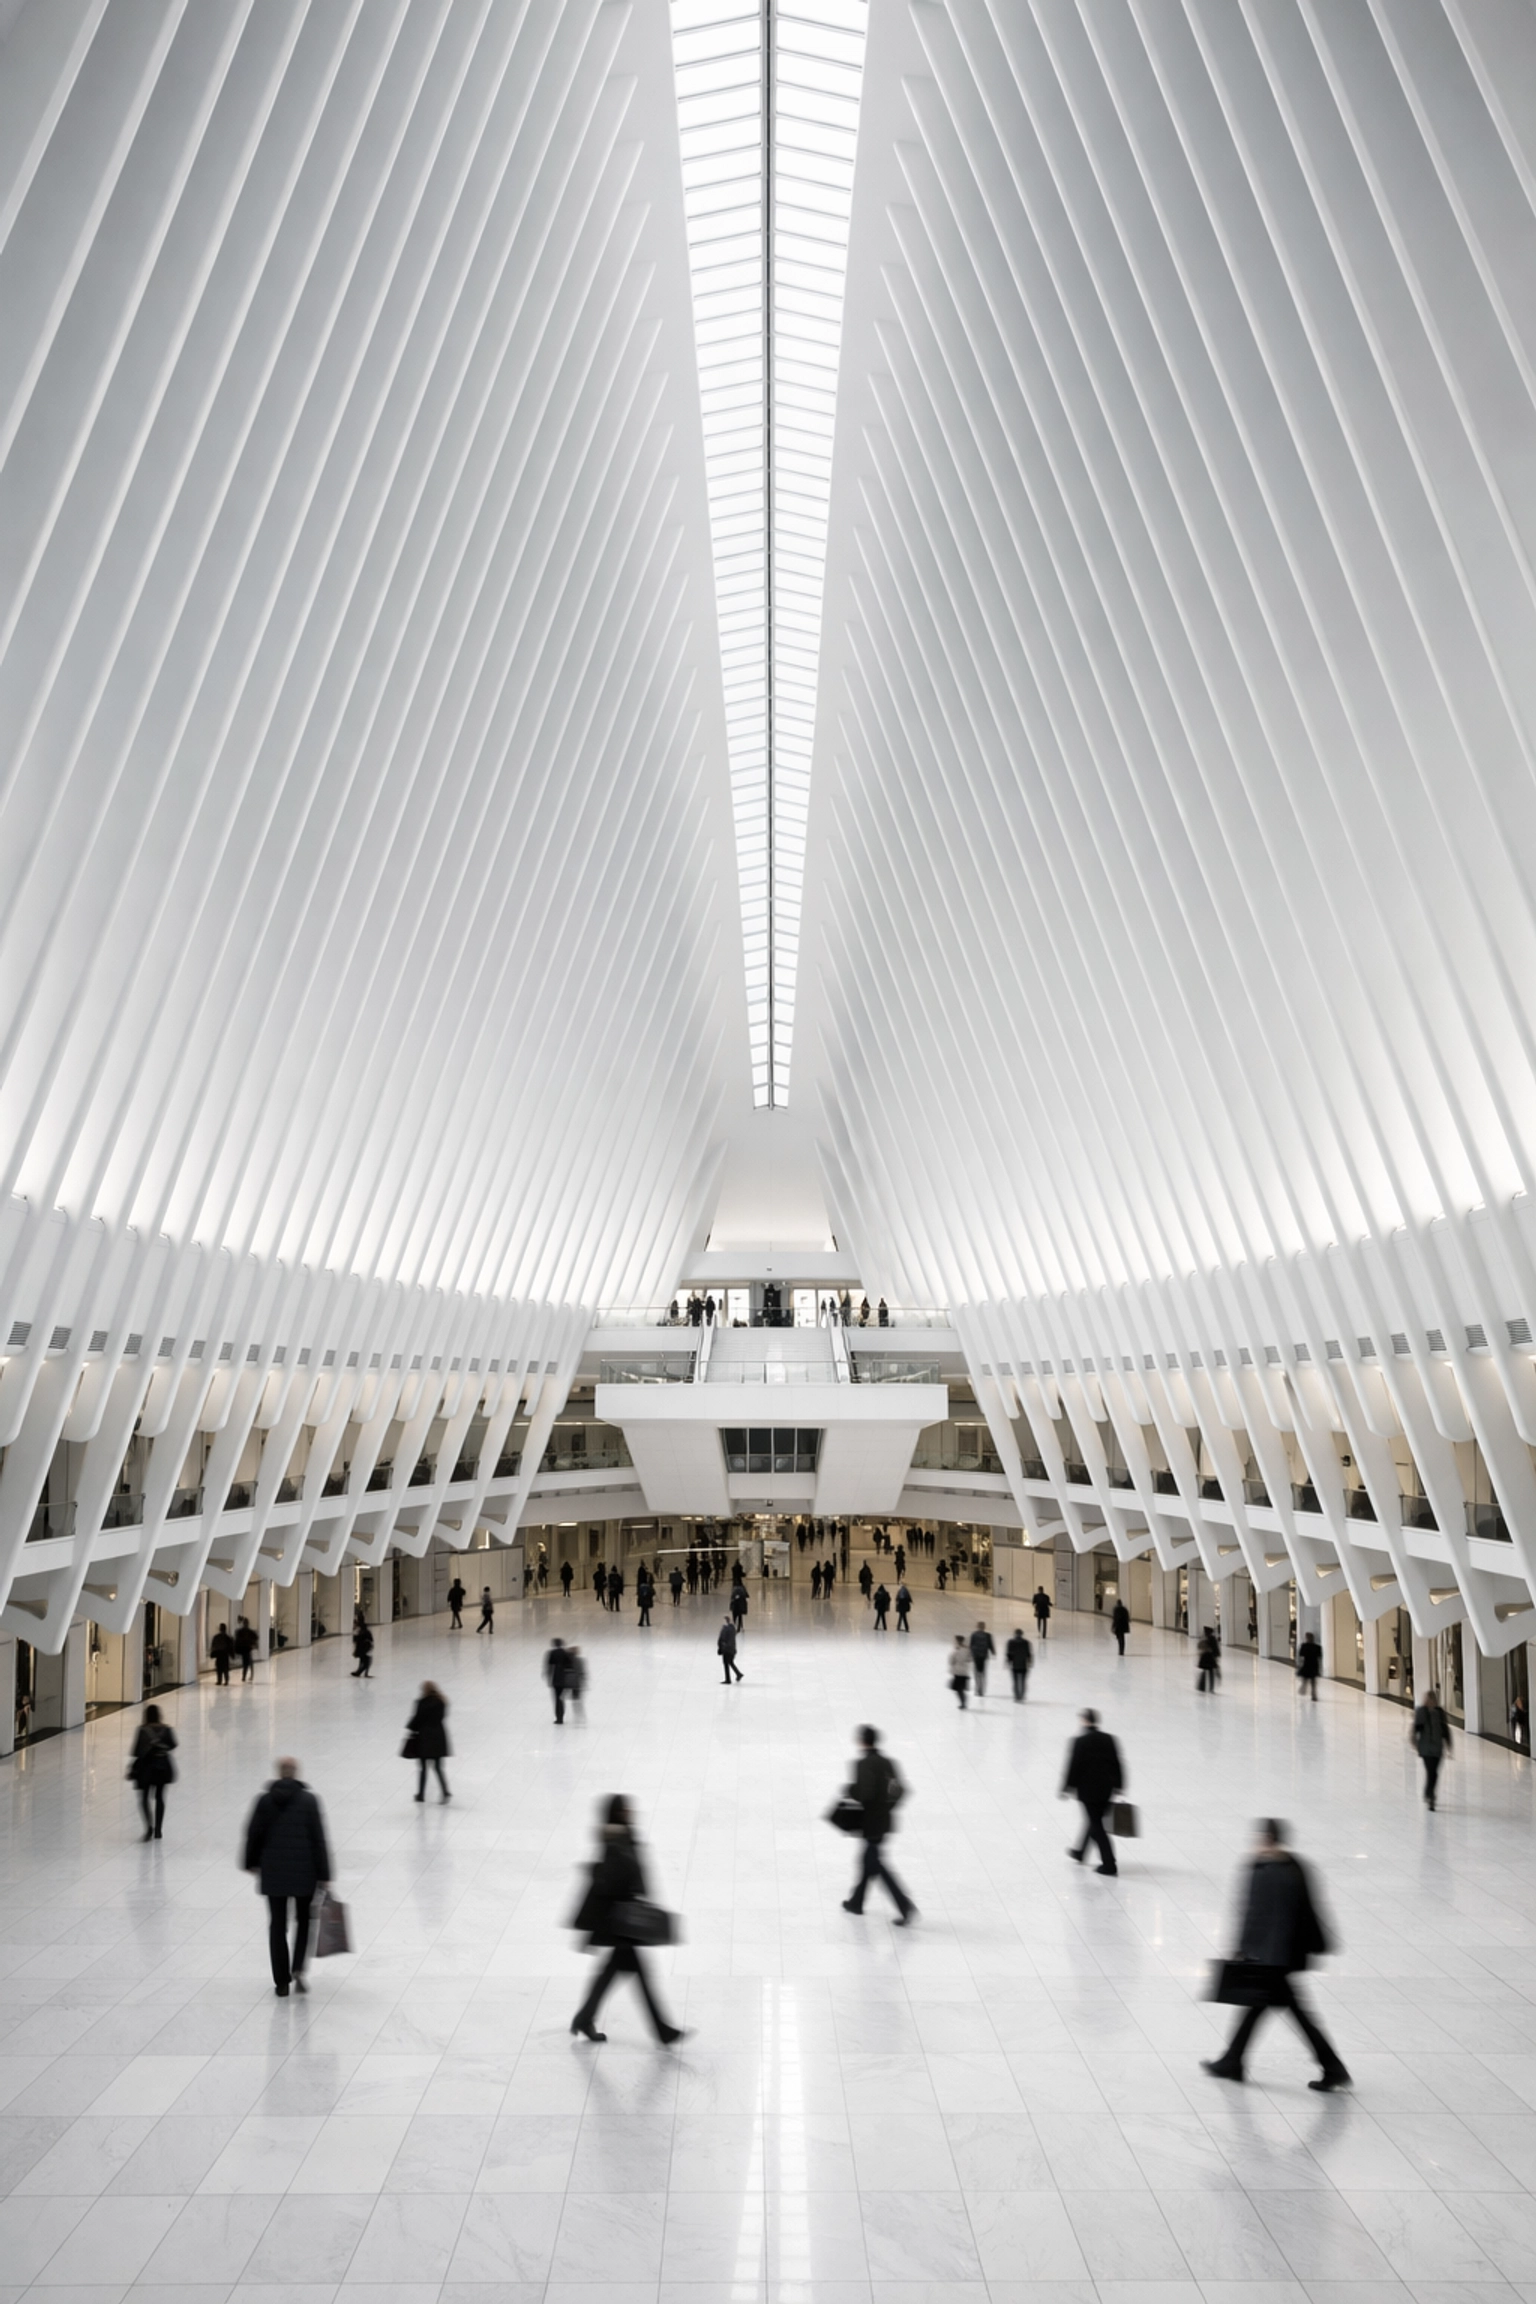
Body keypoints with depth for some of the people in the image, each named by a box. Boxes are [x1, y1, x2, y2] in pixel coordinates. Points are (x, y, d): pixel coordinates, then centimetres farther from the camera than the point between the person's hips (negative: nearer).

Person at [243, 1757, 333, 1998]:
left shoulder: (265, 1800, -3)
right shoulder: (309, 1800, -8)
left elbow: (253, 1834, 2)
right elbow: (318, 1839, -8)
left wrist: (252, 1863, 20)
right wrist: (323, 1875, -3)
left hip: (273, 1872, 1)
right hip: (304, 1872, -1)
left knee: (278, 1924, 11)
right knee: (304, 1920, 18)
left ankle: (282, 1982, 12)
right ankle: (298, 1968, 1)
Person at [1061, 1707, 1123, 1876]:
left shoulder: (1079, 1742, -14)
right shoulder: (1109, 1740, 1)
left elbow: (1073, 1766, -12)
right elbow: (1117, 1765, 4)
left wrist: (1066, 1788, -2)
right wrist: (1118, 1787, 12)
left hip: (1088, 1790, -6)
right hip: (1106, 1790, 6)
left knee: (1096, 1825, 3)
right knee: (1095, 1821, 21)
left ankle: (1109, 1864, -1)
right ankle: (1079, 1852, 38)